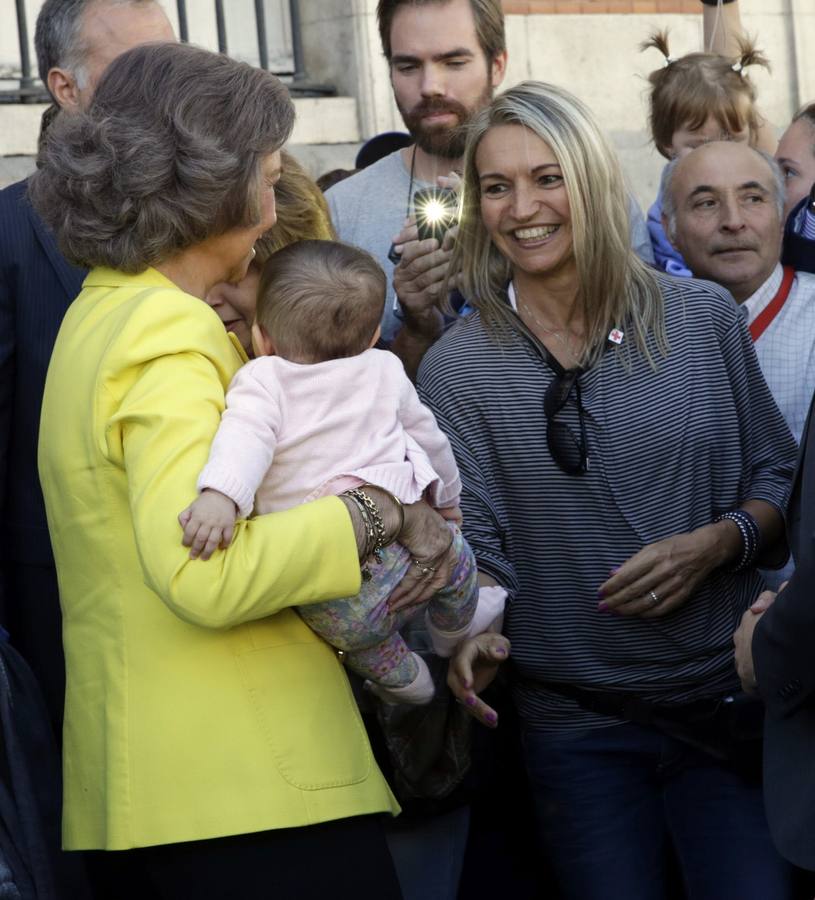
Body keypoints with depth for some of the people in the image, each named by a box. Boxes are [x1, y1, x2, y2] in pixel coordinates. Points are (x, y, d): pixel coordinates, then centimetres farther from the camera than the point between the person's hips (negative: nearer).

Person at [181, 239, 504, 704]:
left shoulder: (263, 379, -1)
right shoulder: (384, 370, 11)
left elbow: (246, 435, -22)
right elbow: (428, 438, 26)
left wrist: (222, 494, -38)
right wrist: (447, 499, 44)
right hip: (407, 552, 2)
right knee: (453, 549, 36)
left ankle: (399, 675, 53)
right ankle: (456, 628, 59)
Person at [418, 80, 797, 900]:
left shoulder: (703, 319, -1)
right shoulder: (455, 371, -3)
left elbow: (776, 481, 6)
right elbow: (472, 548, -4)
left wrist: (714, 544, -13)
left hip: (727, 702, 1)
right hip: (575, 724, 0)